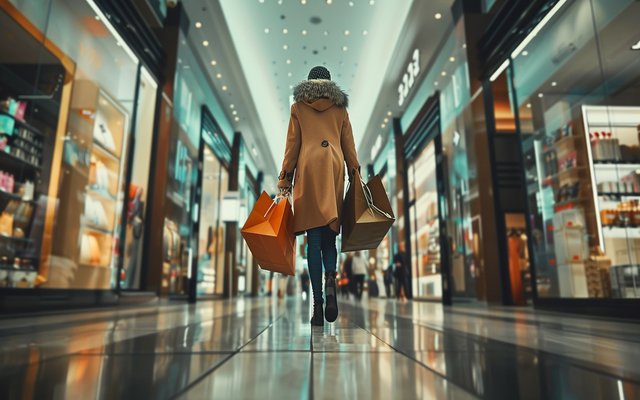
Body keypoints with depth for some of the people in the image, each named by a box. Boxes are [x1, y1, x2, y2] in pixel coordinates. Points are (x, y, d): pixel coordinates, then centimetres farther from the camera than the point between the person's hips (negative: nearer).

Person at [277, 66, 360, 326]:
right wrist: (355, 174, 15)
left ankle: (317, 303, -7)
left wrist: (285, 180, 9)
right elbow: (348, 145, 13)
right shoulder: (340, 108, 17)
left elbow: (292, 145, 7)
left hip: (308, 168, -1)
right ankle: (330, 278, -20)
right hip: (334, 168, 2)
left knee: (313, 238, -3)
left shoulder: (298, 107, 13)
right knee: (329, 235, 8)